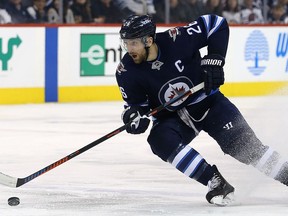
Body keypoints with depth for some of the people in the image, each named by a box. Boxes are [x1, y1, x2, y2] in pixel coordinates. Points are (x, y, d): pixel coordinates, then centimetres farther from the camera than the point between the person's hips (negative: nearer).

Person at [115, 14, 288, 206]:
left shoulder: (177, 40, -25)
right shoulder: (127, 72, -17)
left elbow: (217, 24, -15)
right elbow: (135, 103, -5)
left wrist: (214, 60, -21)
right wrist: (135, 115, -27)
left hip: (206, 101, -2)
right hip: (171, 117, 2)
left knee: (241, 143, -17)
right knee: (160, 140, -29)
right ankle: (216, 183, -26)